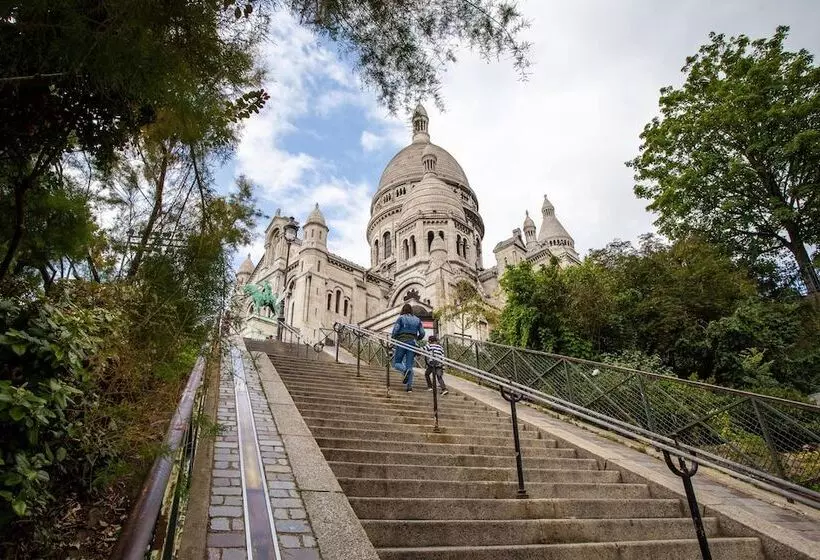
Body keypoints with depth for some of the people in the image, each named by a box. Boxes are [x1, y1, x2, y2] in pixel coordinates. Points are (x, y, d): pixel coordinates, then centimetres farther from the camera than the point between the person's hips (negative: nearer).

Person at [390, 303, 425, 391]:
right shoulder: (417, 320, 12)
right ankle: (409, 386, -6)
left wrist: (393, 339, 10)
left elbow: (395, 331, -9)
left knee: (396, 363, 7)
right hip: (412, 343, 4)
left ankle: (405, 371, -23)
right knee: (409, 365, 4)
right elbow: (422, 333, 10)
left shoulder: (401, 318, 0)